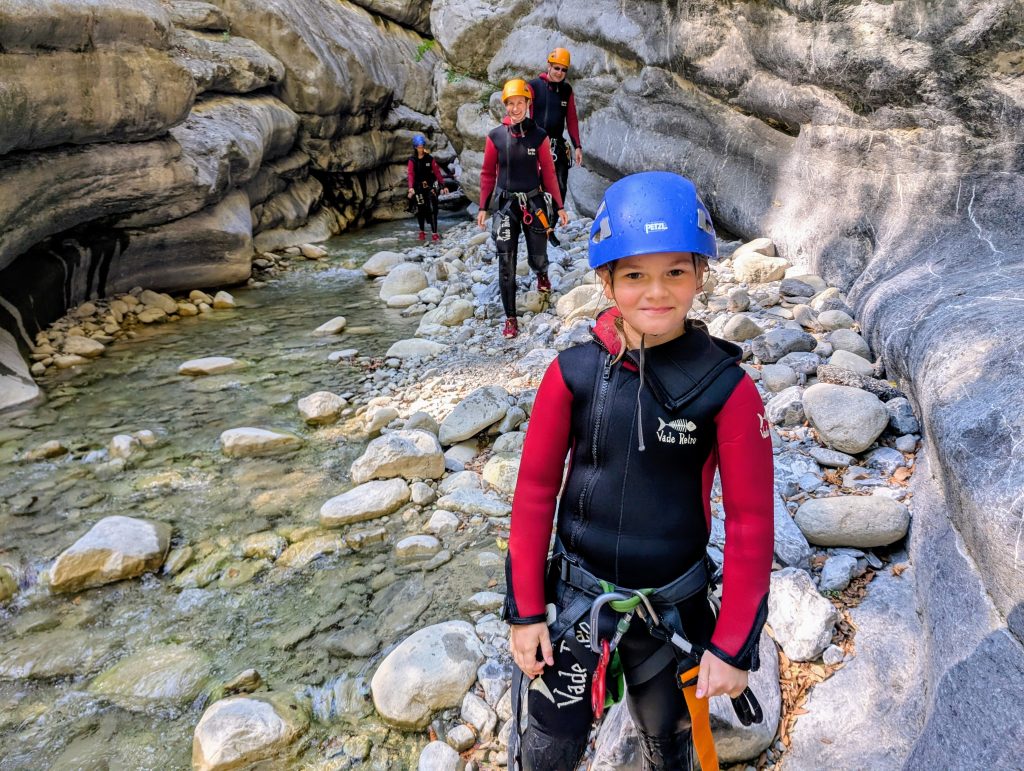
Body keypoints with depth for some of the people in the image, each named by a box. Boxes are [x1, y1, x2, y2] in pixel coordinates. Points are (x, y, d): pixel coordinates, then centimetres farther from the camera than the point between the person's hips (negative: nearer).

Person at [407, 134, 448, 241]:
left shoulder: (430, 159, 1)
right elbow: (411, 174, -13)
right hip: (418, 188, 0)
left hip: (430, 187, 0)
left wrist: (443, 185, -9)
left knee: (432, 210, -11)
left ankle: (434, 233, -10)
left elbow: (437, 172, -2)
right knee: (420, 211, 6)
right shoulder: (412, 160, -2)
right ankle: (422, 231, 25)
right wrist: (411, 188, -28)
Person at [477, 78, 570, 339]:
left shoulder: (539, 136, -2)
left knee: (537, 256, 9)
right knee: (506, 263, -5)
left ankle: (542, 274, 49)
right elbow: (488, 174, 5)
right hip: (505, 204, 0)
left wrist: (559, 207, 2)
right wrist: (483, 208, 5)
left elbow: (548, 173, 2)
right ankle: (510, 317, 3)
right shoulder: (495, 137, -2)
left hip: (534, 203, 0)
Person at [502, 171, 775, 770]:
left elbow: (751, 522, -9)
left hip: (674, 607, 0)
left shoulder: (727, 388, -16)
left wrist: (734, 645, -6)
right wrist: (525, 610, -2)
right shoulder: (573, 372, -13)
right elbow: (536, 490, -5)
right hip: (575, 595, 1)